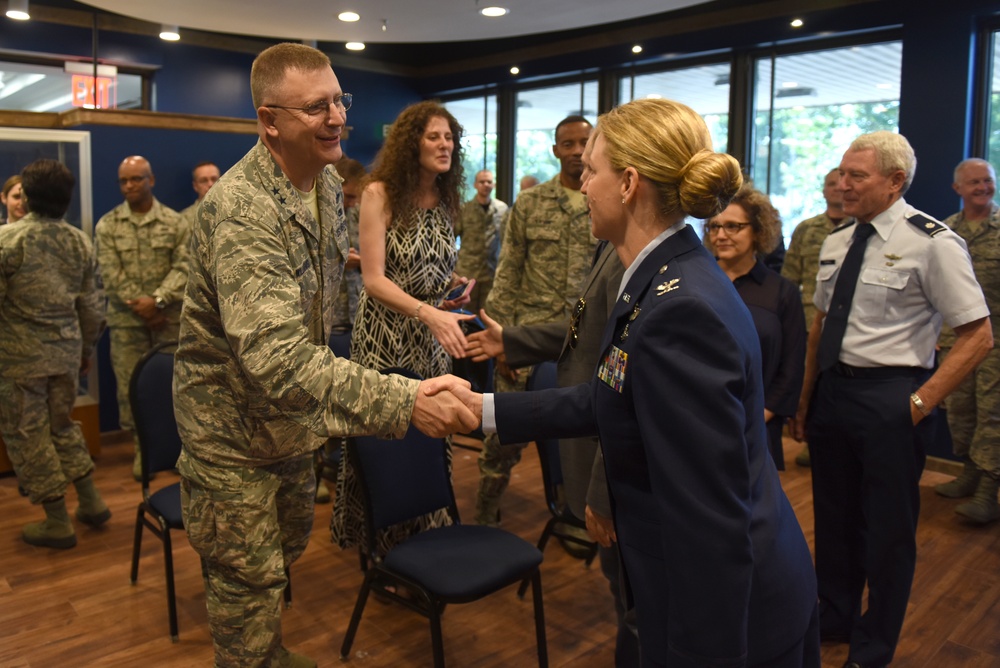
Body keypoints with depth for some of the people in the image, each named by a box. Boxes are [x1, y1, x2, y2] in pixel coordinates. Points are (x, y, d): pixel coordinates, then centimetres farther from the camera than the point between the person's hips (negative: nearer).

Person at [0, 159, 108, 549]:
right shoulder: (80, 242, 2)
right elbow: (93, 306, 7)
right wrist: (86, 348, 19)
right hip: (67, 351, 5)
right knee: (62, 424, 21)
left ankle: (58, 523, 13)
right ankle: (91, 502, 23)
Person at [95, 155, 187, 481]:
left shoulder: (175, 223, 2)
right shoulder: (107, 225, 3)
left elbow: (184, 269, -7)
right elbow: (111, 275, -4)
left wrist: (157, 300, -18)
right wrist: (139, 306, -12)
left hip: (170, 317, 0)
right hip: (127, 320, 1)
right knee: (130, 385, 4)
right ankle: (142, 447, 17)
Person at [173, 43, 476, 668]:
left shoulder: (329, 184, -2)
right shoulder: (241, 209, -32)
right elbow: (277, 358, -43)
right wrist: (404, 401, -51)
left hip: (292, 414, 9)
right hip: (234, 423, -8)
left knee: (290, 541, 25)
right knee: (250, 577, 7)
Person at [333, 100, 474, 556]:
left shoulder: (447, 201, 7)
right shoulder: (380, 194, -9)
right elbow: (374, 280, -17)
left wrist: (453, 285, -4)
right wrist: (429, 313, -30)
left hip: (433, 339, 5)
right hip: (385, 338, -5)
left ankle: (420, 543, 25)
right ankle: (381, 550, 22)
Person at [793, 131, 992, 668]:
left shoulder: (932, 242, -13)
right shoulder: (836, 242, 7)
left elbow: (978, 336, -12)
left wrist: (920, 402, -15)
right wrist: (805, 398, 13)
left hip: (890, 397, -6)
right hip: (831, 388, 6)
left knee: (887, 528, 9)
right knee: (834, 516, 19)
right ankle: (833, 619, 42)